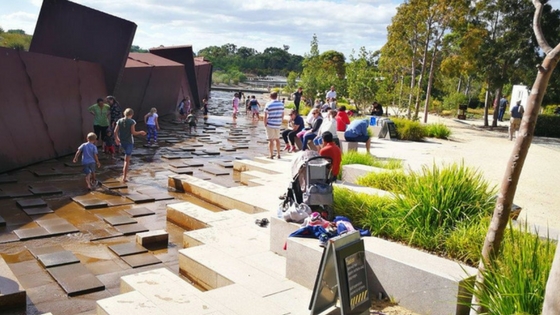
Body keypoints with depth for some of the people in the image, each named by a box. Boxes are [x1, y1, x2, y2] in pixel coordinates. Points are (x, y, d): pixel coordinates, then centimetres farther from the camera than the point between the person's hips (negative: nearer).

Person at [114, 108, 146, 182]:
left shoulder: (119, 121, 1)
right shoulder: (132, 122, -12)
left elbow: (115, 131, 1)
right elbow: (133, 132, -17)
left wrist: (116, 138, 18)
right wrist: (141, 132, -1)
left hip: (122, 141, 5)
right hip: (129, 142, -5)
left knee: (127, 155, 33)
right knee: (127, 159, 0)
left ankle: (125, 169, 34)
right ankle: (124, 177, 1)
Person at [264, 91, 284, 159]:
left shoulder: (268, 105, -10)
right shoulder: (281, 104, 3)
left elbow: (265, 116, -11)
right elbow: (282, 115, 8)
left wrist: (265, 124, 0)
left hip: (270, 125, -4)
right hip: (278, 125, 4)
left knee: (271, 140, 1)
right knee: (277, 139, 15)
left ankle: (271, 155, 4)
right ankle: (278, 154, 19)